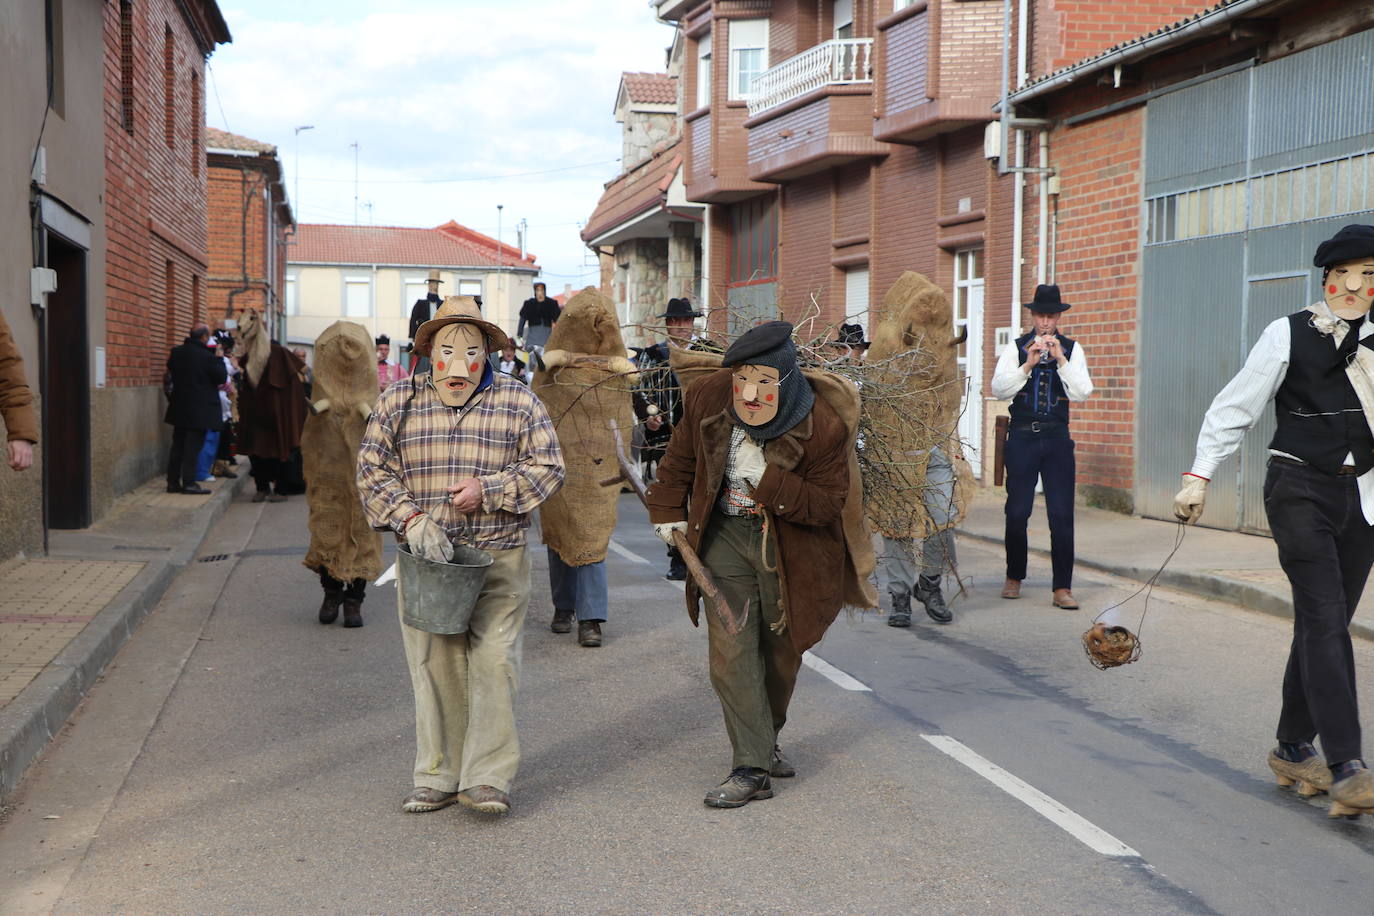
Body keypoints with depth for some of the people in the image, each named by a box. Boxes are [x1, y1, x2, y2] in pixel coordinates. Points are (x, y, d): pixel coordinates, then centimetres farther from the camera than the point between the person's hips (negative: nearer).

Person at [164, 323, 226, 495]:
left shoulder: (176, 352, 3)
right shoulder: (207, 356, -17)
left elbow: (171, 372, 18)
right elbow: (222, 378, -9)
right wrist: (219, 358, 0)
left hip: (179, 407, 6)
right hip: (200, 409, -6)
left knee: (178, 444, 13)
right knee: (193, 446, -2)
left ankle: (173, 481, 15)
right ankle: (189, 482, -3)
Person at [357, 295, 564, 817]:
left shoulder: (517, 402, 5)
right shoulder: (399, 401, 7)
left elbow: (548, 466, 1)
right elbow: (373, 469, 4)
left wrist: (487, 490, -12)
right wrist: (411, 519, -11)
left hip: (499, 560, -1)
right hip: (426, 558, 1)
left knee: (494, 662, -5)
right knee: (433, 667, 4)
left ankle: (486, 779, 1)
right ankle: (437, 778, 15)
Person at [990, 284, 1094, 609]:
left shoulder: (1072, 349, 5)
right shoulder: (1016, 348, 4)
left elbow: (1082, 393, -6)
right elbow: (999, 389, -7)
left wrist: (1060, 359, -15)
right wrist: (1028, 365, -18)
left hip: (1057, 439, 0)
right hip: (1022, 438, 0)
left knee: (1062, 514, -5)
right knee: (1017, 512, 5)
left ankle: (1062, 588, -1)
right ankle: (1014, 578, 24)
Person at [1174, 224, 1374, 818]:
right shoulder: (1289, 334, -3)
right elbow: (1235, 408, -4)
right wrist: (1200, 475, -9)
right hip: (1300, 491, -5)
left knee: (1324, 624, 8)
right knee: (1324, 620, -12)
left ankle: (1293, 749, 21)